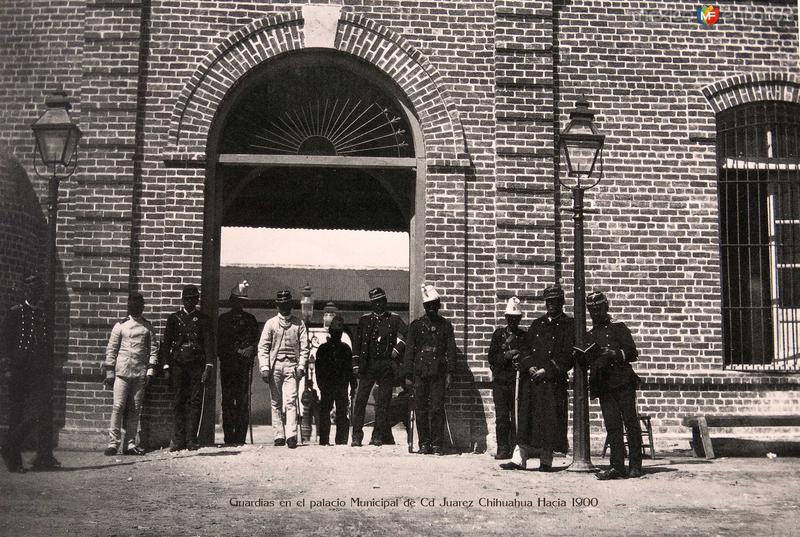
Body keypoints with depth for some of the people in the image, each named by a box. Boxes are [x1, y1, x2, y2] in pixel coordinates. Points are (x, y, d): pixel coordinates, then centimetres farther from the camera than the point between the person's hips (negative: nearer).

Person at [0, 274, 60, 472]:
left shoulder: (42, 315, 15)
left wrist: (48, 371, 15)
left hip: (39, 373, 4)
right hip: (19, 373, -4)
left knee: (44, 414, -4)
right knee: (16, 415, 2)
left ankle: (44, 457, -1)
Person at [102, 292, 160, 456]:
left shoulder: (148, 326, 12)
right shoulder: (120, 325, 8)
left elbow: (153, 348, 10)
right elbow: (111, 349, 7)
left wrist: (151, 370, 0)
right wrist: (109, 372, 1)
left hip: (140, 373, 2)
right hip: (122, 372, -2)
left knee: (135, 409, 3)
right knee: (118, 406, -8)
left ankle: (130, 444, 8)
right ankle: (113, 442, -5)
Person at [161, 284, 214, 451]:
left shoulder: (204, 319, 9)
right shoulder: (174, 318, 12)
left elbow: (209, 342, 2)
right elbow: (166, 343, 10)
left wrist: (209, 364, -9)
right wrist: (166, 365, 2)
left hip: (197, 365, -1)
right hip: (178, 364, 1)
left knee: (195, 402, -3)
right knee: (179, 402, 1)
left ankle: (191, 439, 0)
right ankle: (179, 439, 5)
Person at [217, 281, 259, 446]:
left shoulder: (250, 319, 13)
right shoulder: (223, 319, 14)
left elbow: (255, 341, 8)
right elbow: (219, 343, 12)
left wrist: (247, 352, -8)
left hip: (244, 365, -1)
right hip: (227, 365, 1)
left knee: (243, 402, -6)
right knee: (227, 402, -1)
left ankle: (240, 437, -5)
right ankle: (229, 438, 2)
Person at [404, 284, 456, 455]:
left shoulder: (445, 325, 8)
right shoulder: (416, 325, 10)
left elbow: (451, 350, 6)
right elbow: (409, 350, 9)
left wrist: (449, 373, -2)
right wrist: (408, 375, 3)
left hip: (438, 373, -1)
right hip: (420, 373, 1)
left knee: (437, 409, -5)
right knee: (421, 409, 2)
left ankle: (437, 444, 1)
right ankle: (424, 444, 10)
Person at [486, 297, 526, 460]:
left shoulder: (524, 336, 11)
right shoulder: (499, 334, 10)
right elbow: (492, 358, 5)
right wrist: (507, 355, -12)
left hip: (518, 382, 0)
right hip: (500, 381, 0)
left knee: (517, 417, -3)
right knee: (502, 417, -2)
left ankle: (515, 448, 3)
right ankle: (503, 449, 2)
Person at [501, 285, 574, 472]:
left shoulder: (569, 325, 1)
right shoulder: (537, 324, 16)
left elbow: (568, 355, -7)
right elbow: (524, 347, 13)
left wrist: (546, 370, -12)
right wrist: (530, 366, -5)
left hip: (553, 382, -4)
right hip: (531, 380, 4)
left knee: (550, 421, -2)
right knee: (526, 419, 3)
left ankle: (546, 461, 8)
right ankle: (519, 459, 5)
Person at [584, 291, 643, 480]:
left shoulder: (618, 327, 4)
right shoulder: (589, 335, 19)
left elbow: (632, 353, -2)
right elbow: (588, 361, 21)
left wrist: (614, 354, -17)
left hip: (623, 382, -4)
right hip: (604, 386, 5)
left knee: (630, 423, -2)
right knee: (612, 425, 1)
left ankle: (636, 466, 1)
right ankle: (618, 467, 2)